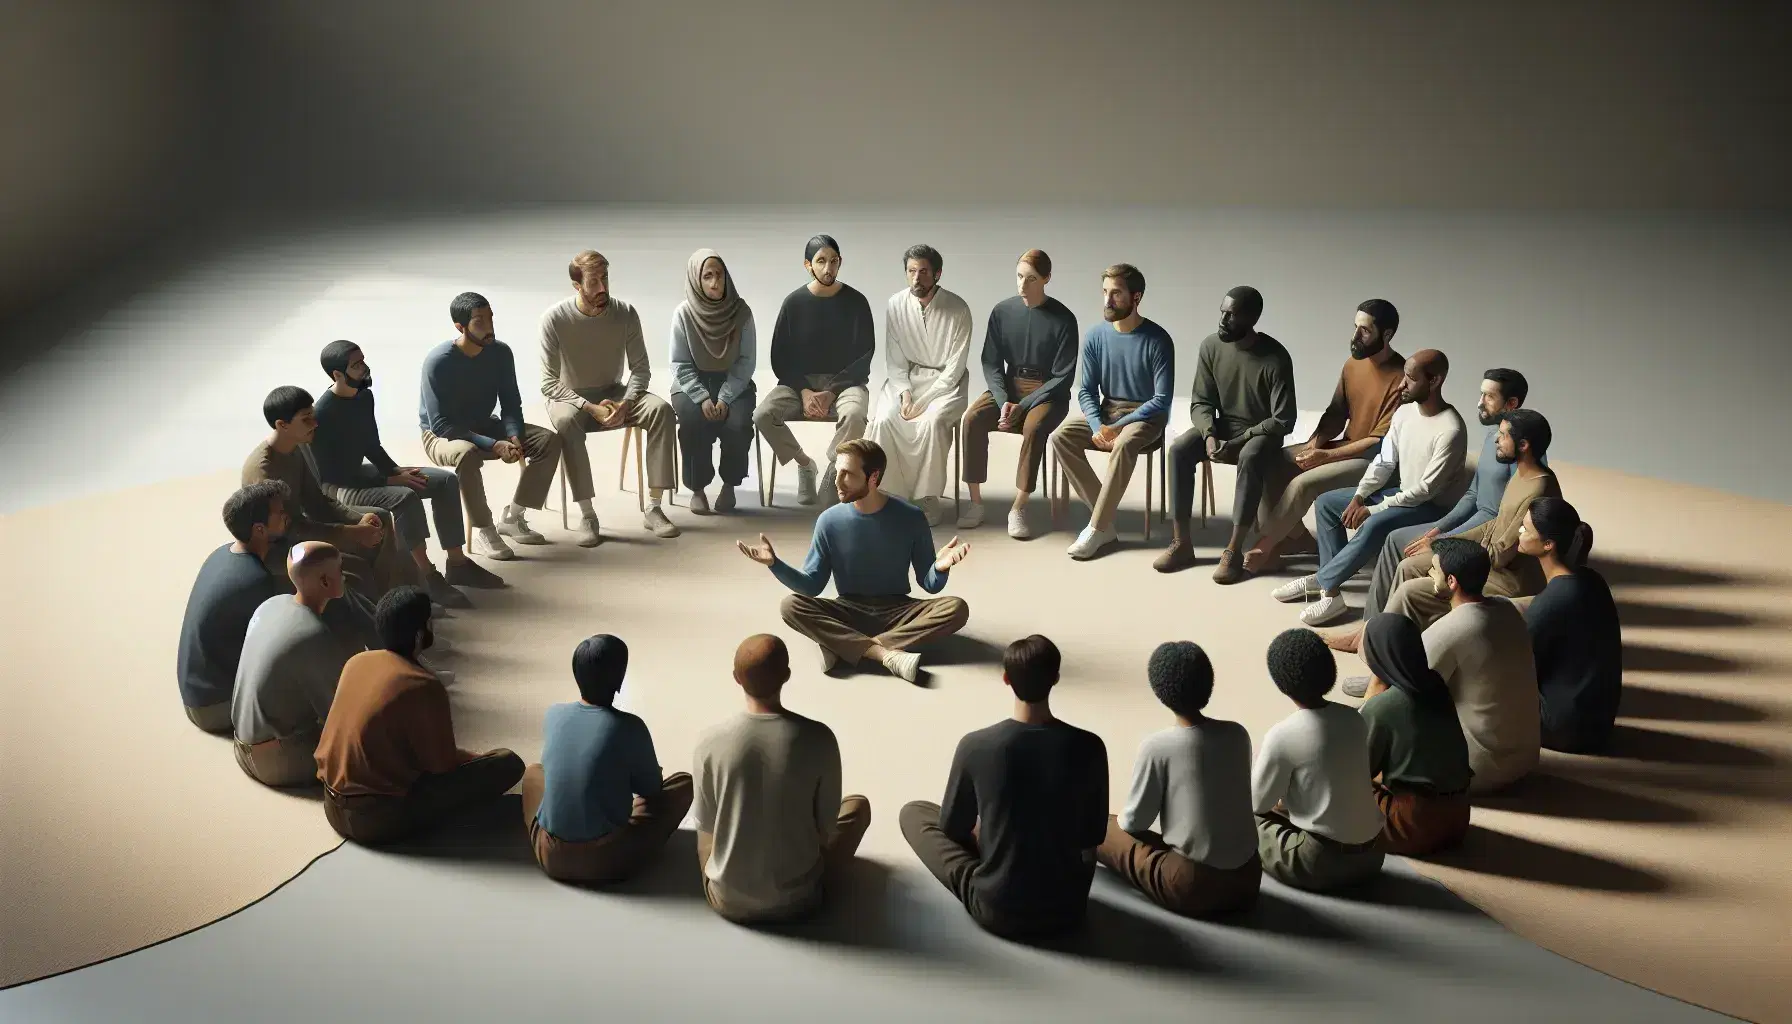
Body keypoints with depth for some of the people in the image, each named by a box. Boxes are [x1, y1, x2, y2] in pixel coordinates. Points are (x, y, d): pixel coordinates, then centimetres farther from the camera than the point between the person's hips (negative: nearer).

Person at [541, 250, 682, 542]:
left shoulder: (625, 313, -10)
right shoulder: (555, 318, -17)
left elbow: (640, 369, -4)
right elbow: (549, 383, -16)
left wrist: (625, 403, -23)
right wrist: (591, 408, -28)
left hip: (613, 393, 3)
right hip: (569, 397, -3)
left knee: (661, 409, -26)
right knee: (565, 420, -39)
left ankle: (653, 508, -25)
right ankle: (587, 515, -33)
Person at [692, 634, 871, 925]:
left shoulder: (710, 743, -15)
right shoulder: (819, 739, -18)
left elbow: (705, 823, 0)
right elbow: (827, 826, -7)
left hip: (728, 902, 2)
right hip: (798, 900, -2)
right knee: (858, 806, 22)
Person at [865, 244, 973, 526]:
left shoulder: (958, 310, -12)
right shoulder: (896, 306, -3)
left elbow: (955, 367, -12)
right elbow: (894, 360, 2)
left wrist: (923, 402, -19)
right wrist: (905, 394, -14)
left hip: (944, 383, -3)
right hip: (904, 379, 3)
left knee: (932, 421, -32)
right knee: (884, 420, -25)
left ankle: (928, 498, -19)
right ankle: (891, 496, -15)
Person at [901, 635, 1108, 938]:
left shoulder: (975, 746, -15)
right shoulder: (1089, 747, -12)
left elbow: (952, 826, 1)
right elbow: (1094, 835, 2)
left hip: (996, 910, -2)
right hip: (1068, 909, 3)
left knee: (914, 812, 16)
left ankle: (981, 887, 7)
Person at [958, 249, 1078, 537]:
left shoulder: (1062, 319, -10)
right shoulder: (1002, 311, 0)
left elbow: (1063, 377, -10)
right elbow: (991, 363, 3)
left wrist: (1023, 406, -18)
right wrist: (1003, 402, -14)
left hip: (1048, 393, -3)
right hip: (1009, 387, 3)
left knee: (1033, 427, -35)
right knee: (972, 418, -25)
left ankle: (1018, 508, -26)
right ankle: (975, 502, -18)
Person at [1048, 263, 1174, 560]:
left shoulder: (1157, 340, -15)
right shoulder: (1095, 335, -3)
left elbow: (1162, 400, -16)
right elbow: (1087, 390, 2)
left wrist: (1118, 426, -23)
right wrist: (1097, 427, -17)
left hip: (1145, 416, -5)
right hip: (1106, 411, 5)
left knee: (1124, 444, -38)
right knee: (1060, 437, -21)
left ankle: (1096, 528, -27)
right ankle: (1105, 522, -19)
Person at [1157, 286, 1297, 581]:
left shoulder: (1275, 358, -19)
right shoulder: (1211, 346, -6)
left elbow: (1283, 421, -18)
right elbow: (1200, 402, -1)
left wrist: (1239, 441, -24)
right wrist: (1209, 435, -20)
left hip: (1262, 434, -4)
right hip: (1221, 426, 4)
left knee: (1250, 458, -38)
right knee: (1179, 450, -24)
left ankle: (1234, 550, -32)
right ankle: (1182, 544, -18)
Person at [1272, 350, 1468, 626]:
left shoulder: (1450, 430, -26)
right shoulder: (1405, 411, 0)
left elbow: (1426, 489, -25)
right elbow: (1384, 461, 5)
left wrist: (1373, 509, -21)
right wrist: (1359, 497, -10)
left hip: (1433, 505, -9)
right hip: (1401, 493, 9)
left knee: (1374, 526, -35)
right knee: (1327, 502, 1)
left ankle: (1324, 583, -19)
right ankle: (1330, 579, -4)